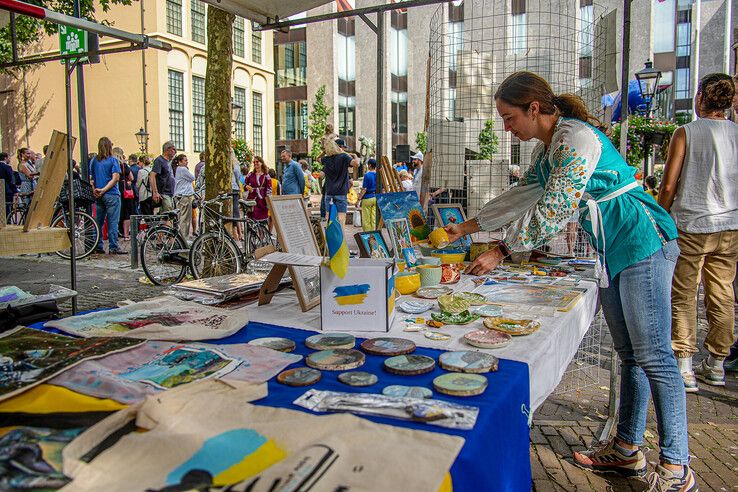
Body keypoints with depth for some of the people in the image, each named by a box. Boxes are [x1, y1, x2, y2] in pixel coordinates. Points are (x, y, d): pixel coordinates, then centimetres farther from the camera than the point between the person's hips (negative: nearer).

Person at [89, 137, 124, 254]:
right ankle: (113, 247, -3)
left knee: (98, 222, 10)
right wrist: (104, 190, -12)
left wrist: (94, 190, -2)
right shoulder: (113, 160, -4)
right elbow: (115, 178, -13)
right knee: (112, 222, -2)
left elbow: (90, 178, 4)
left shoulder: (93, 161, 9)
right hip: (112, 195, -5)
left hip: (98, 195, 5)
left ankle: (98, 247, 14)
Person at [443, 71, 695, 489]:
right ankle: (628, 449, 22)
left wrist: (501, 252, -18)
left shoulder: (576, 138, -18)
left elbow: (553, 211, -23)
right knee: (630, 355, 13)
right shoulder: (547, 148, 12)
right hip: (614, 252, 10)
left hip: (643, 244, -9)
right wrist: (467, 228, 18)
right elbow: (523, 196, 19)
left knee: (654, 356, -5)